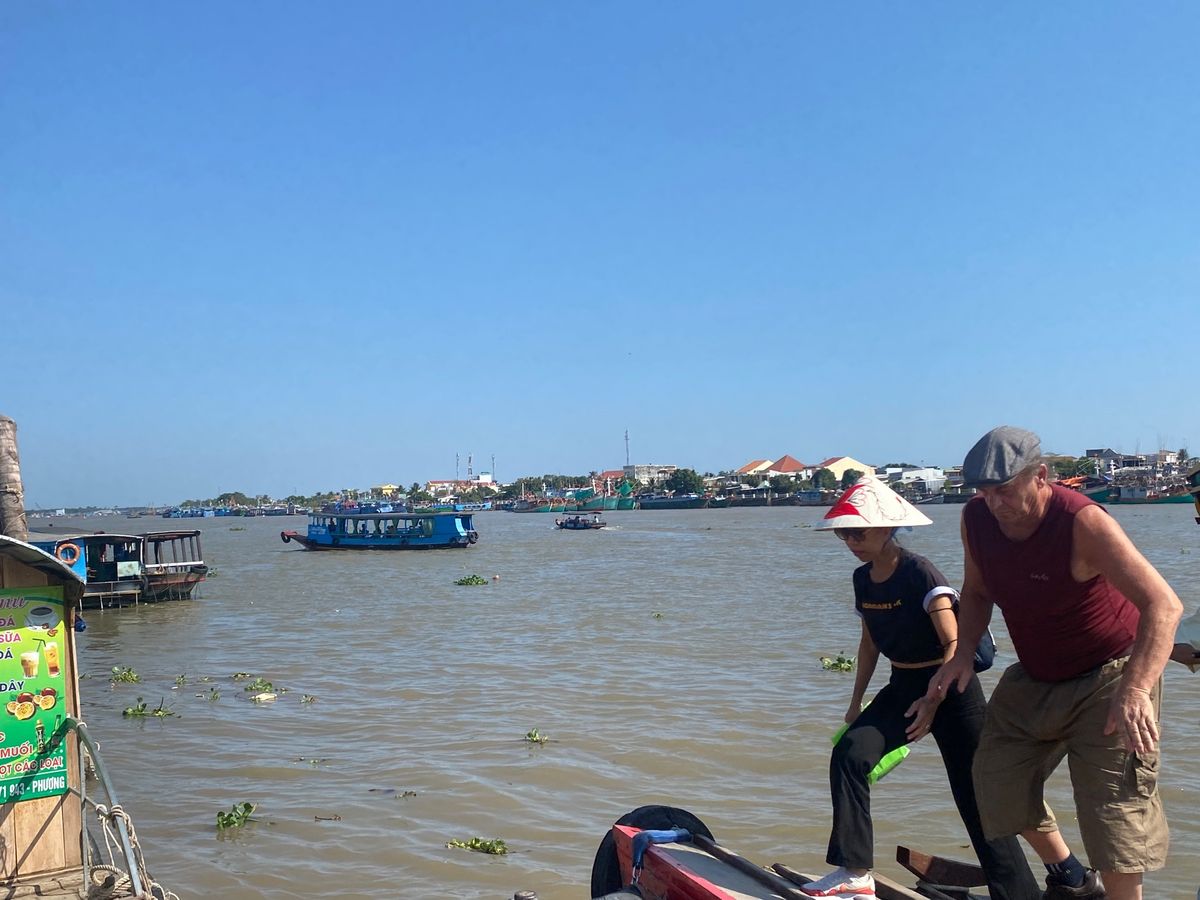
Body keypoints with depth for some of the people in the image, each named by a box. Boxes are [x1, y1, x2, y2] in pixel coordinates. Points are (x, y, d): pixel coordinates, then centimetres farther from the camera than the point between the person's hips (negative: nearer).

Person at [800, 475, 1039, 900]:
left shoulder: (919, 573, -19)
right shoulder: (863, 579, 4)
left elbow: (954, 645, -22)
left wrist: (933, 701, -28)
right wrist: (856, 703, 16)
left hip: (950, 687, -6)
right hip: (901, 686, 6)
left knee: (976, 796, 0)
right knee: (848, 754, -15)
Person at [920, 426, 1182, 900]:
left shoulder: (1083, 522, -29)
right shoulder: (976, 518, -11)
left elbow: (1163, 605, -34)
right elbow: (976, 592, 7)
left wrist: (1135, 690, -46)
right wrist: (963, 653, -9)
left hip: (1108, 678, -6)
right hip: (1034, 678, 6)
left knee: (1114, 808, -8)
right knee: (999, 781, 11)